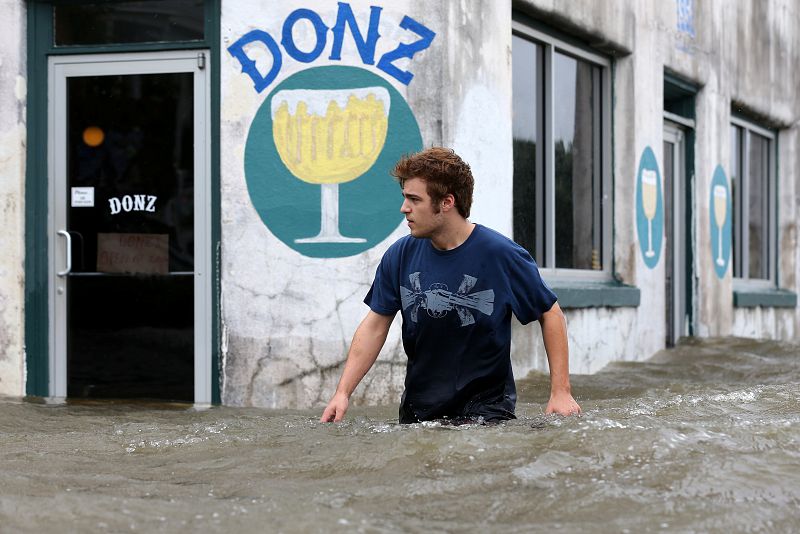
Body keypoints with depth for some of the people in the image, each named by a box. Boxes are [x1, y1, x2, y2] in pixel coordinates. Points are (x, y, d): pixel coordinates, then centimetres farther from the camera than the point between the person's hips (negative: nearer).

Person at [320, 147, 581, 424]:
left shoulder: (501, 254, -11)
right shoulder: (399, 256, -2)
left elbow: (550, 313, -2)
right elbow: (375, 325, 5)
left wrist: (561, 392, -6)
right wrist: (343, 392, -3)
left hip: (487, 408, -4)